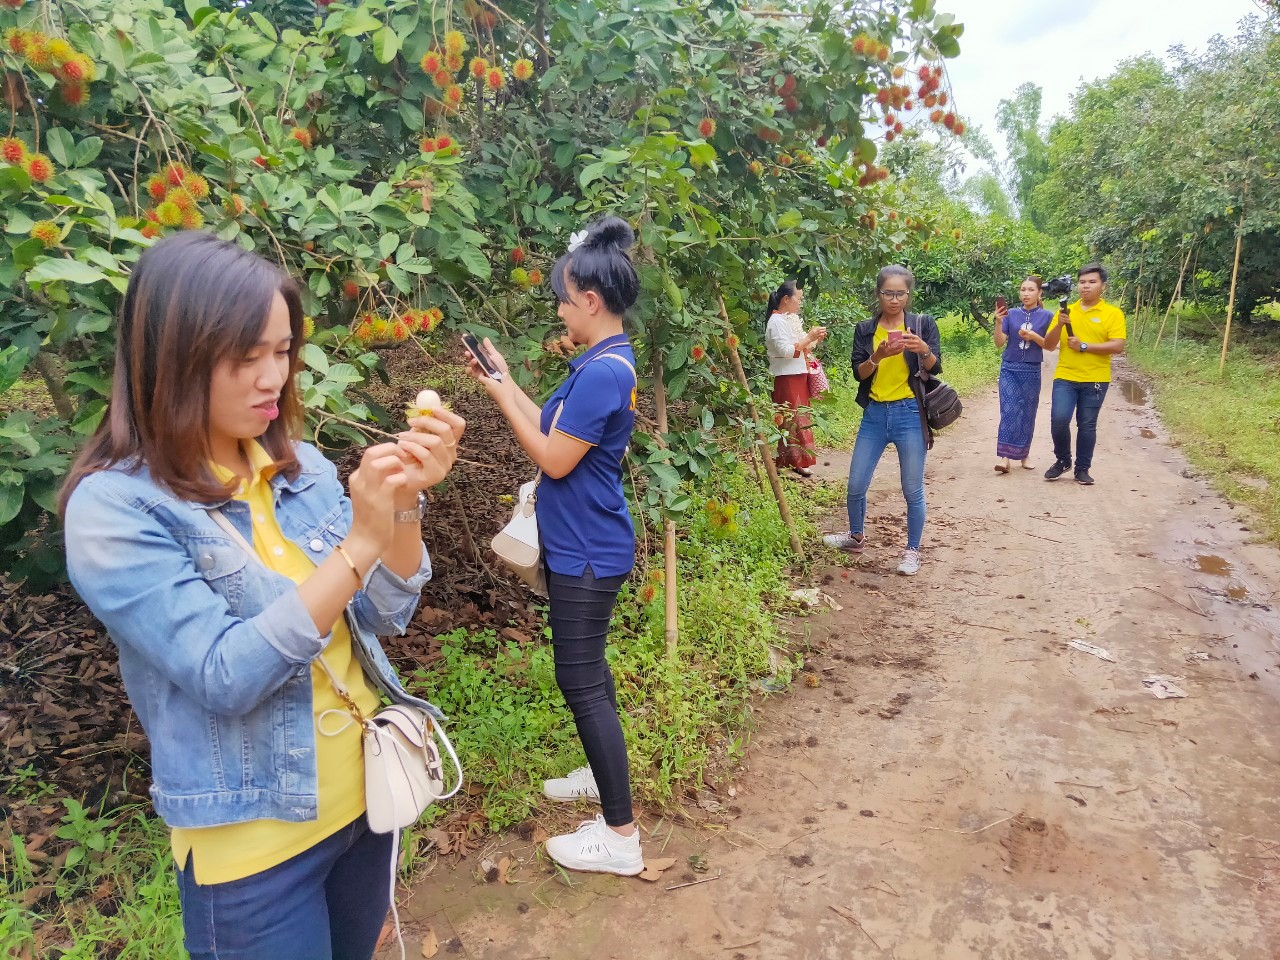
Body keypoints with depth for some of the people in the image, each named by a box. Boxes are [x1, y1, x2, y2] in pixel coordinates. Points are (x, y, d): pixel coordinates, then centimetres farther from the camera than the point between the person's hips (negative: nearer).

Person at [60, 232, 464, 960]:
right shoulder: (114, 507, -17)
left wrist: (405, 508, -18)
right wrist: (360, 542, -29)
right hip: (254, 842, -5)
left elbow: (386, 616, -2)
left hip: (367, 796, 5)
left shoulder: (302, 465, -2)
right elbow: (225, 678, -24)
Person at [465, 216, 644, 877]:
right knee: (584, 667, 23)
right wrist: (504, 379, 11)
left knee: (580, 678, -3)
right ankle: (603, 774, 42)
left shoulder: (603, 372, -23)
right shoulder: (602, 362, 9)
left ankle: (620, 835, 8)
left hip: (587, 553, -10)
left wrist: (500, 396, -9)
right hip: (578, 545, 10)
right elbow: (556, 429, 12)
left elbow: (554, 458, -20)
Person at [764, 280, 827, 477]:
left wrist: (815, 340, 5)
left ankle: (799, 459, 17)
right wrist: (809, 337, -18)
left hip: (799, 376, 10)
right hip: (787, 378, -10)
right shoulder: (777, 321, -13)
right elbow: (786, 351, -22)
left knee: (800, 418, 11)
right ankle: (796, 461, -2)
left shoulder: (790, 319, 16)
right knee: (793, 419, -7)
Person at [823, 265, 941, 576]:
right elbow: (859, 374, -2)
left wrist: (924, 350, -25)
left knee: (912, 490, 3)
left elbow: (935, 369, -5)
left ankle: (912, 550, 19)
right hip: (875, 414, 3)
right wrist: (877, 356, -21)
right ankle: (856, 537, 32)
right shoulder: (865, 330, 5)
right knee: (856, 485, 8)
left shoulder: (923, 324, 0)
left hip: (910, 413, -2)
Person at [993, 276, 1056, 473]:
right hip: (1009, 369, 0)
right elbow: (999, 343, -3)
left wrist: (1033, 336, -16)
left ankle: (1023, 455, 18)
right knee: (1009, 411, -9)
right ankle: (1005, 457, -14)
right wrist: (999, 322, -18)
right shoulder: (1011, 314, 2)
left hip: (1031, 371, 1)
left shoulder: (1046, 316, 1)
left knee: (1027, 413, 7)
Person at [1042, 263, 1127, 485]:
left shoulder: (1113, 313, 0)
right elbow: (1048, 346, 6)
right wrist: (1059, 325, -11)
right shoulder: (1066, 311, 8)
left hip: (1095, 380, -1)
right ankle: (1063, 460, 11)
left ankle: (1082, 469, 17)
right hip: (1065, 377, 2)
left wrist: (1084, 346, -15)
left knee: (1087, 425, 4)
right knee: (1059, 419, -12)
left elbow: (1118, 347, -10)